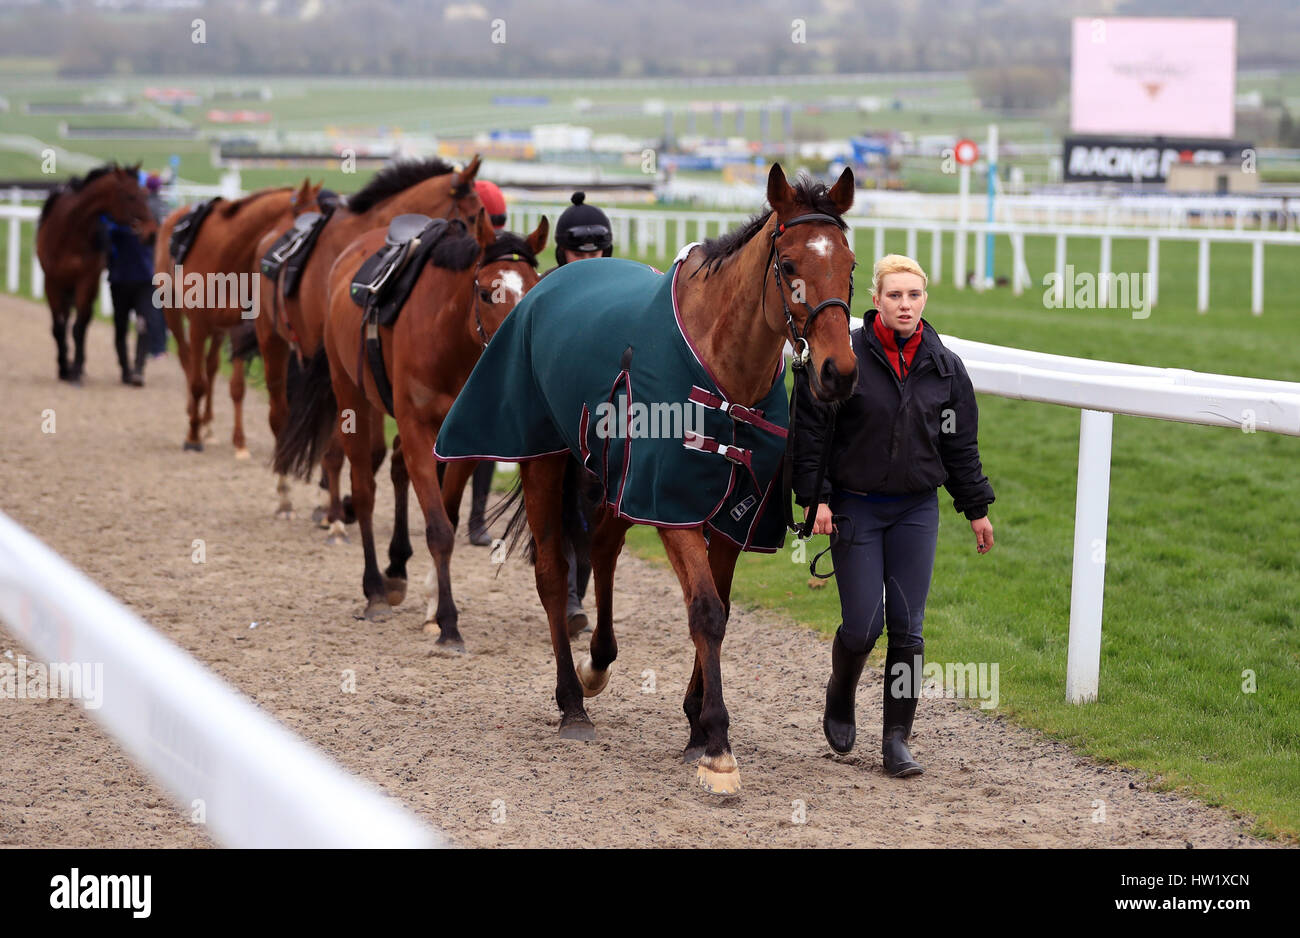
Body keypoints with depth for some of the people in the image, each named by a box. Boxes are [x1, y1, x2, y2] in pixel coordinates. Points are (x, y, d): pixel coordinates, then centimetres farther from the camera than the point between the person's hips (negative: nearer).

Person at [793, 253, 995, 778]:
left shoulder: (944, 366, 4)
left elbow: (961, 444, 12)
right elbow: (811, 429, -4)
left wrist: (976, 508, 13)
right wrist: (816, 497, -11)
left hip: (917, 510, 3)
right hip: (856, 508, -3)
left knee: (907, 627, -1)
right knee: (863, 623, -6)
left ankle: (896, 739, 8)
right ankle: (840, 697, 26)